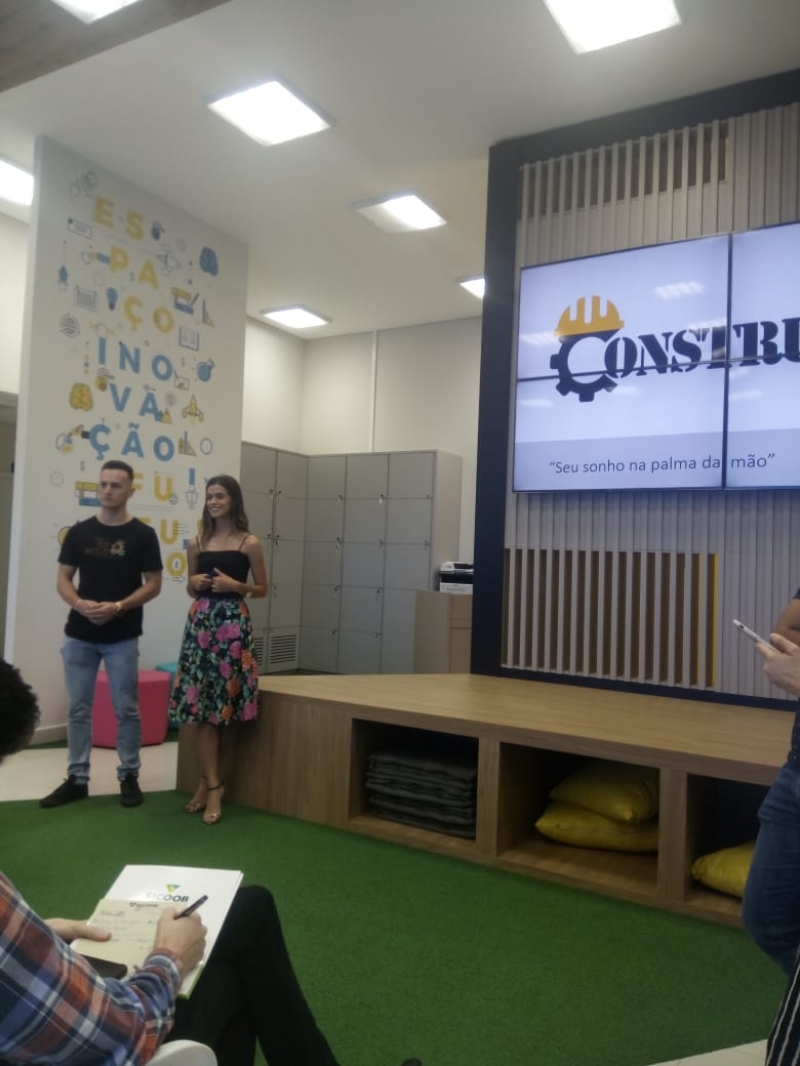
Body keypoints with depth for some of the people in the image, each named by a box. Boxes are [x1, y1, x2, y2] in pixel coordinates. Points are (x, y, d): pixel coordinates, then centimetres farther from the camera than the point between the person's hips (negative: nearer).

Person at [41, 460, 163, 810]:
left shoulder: (142, 534, -3)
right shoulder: (79, 532, 6)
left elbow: (153, 585, -4)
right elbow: (63, 578, 6)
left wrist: (118, 606, -18)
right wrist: (80, 603, -14)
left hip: (122, 637, -3)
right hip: (79, 634, 3)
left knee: (126, 709, 3)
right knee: (77, 709, 9)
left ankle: (129, 776, 16)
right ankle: (77, 778, 20)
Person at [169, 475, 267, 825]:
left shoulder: (249, 543, -1)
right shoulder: (198, 543, 10)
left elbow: (262, 589, 4)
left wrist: (235, 585, -13)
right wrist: (193, 582, -3)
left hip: (233, 623, -3)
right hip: (200, 622, 4)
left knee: (226, 705, 1)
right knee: (201, 705, -1)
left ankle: (209, 781, 17)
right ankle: (213, 786, 6)